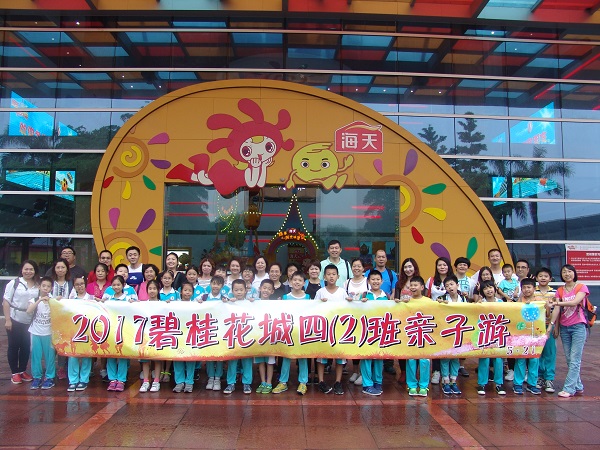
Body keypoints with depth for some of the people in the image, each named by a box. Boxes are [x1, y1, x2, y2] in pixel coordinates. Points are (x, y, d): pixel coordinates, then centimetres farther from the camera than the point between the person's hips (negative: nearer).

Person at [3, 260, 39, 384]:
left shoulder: (38, 286, 2)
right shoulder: (14, 283, -7)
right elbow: (6, 302, -7)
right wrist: (7, 319, -11)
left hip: (30, 321, 3)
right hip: (15, 320, -3)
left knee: (26, 347, 10)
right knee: (13, 346, 7)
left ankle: (22, 370, 25)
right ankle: (14, 373, 18)